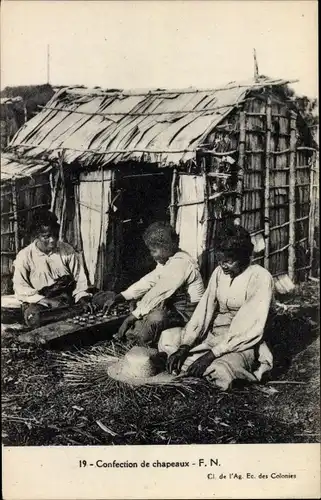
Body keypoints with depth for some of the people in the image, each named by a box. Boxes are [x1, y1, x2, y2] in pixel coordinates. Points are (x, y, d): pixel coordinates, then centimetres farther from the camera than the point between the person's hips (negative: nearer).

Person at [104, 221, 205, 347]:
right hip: (174, 305, 10)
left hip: (188, 312, -10)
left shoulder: (180, 263, -24)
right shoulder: (166, 261, 6)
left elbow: (158, 294, -27)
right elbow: (148, 281, 6)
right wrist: (118, 298, -1)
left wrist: (133, 316, -23)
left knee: (155, 317, -31)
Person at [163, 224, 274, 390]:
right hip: (213, 333, 7)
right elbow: (203, 310, -4)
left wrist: (212, 354, -27)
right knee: (167, 339, -5)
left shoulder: (260, 278, -18)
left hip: (241, 343, -6)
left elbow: (252, 329, -22)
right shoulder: (219, 272, 1)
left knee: (219, 371, -35)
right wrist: (184, 346, -16)